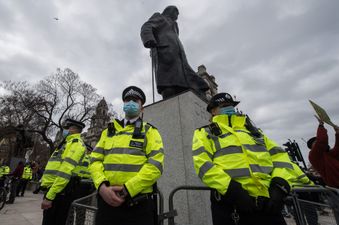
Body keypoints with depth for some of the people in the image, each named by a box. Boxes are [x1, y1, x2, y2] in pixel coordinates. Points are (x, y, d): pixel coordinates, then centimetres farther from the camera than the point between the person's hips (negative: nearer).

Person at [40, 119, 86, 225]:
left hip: (59, 192, -9)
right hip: (54, 190, 9)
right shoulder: (68, 143, 20)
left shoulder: (76, 143, -13)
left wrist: (49, 196, -21)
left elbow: (65, 172, -22)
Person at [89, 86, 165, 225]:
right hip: (106, 201, 4)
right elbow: (95, 160, 6)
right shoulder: (108, 131, 14)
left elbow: (155, 165, -10)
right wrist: (102, 186, -11)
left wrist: (127, 189, -16)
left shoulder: (149, 131, 1)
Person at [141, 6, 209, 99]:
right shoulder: (159, 17, 25)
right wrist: (148, 39, -18)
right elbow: (146, 28, 4)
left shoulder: (172, 26, 45)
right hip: (165, 52, -7)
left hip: (177, 57, 7)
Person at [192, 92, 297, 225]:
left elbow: (278, 154, 13)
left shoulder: (252, 130, 22)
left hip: (267, 202, 4)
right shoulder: (204, 133, 7)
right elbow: (202, 163, -9)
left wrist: (279, 185, -5)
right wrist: (232, 190, -19)